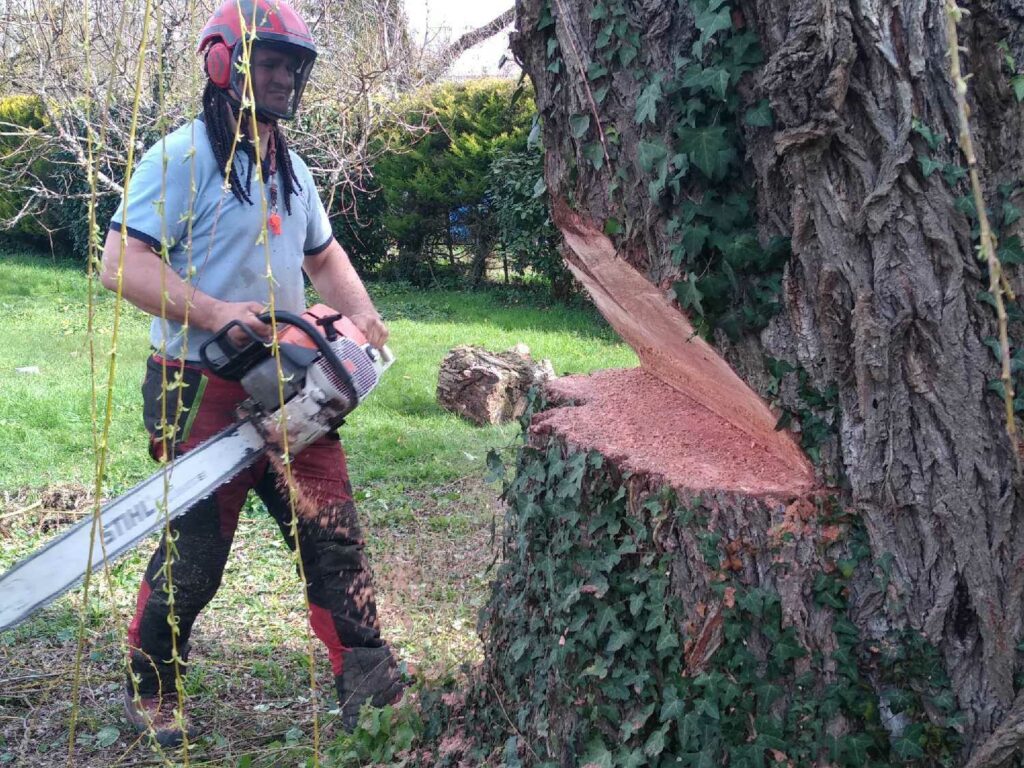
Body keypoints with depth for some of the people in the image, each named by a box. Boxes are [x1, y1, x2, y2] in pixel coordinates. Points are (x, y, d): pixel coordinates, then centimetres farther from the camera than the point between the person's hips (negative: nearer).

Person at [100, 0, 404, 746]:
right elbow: (123, 263, -19)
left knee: (334, 532, 5)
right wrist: (213, 312, -29)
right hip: (204, 392, -7)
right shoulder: (180, 158, -11)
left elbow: (324, 255, 25)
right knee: (195, 555, 3)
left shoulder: (291, 169, 14)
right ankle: (151, 691, 24)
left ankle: (367, 678, 14)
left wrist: (363, 313, 6)